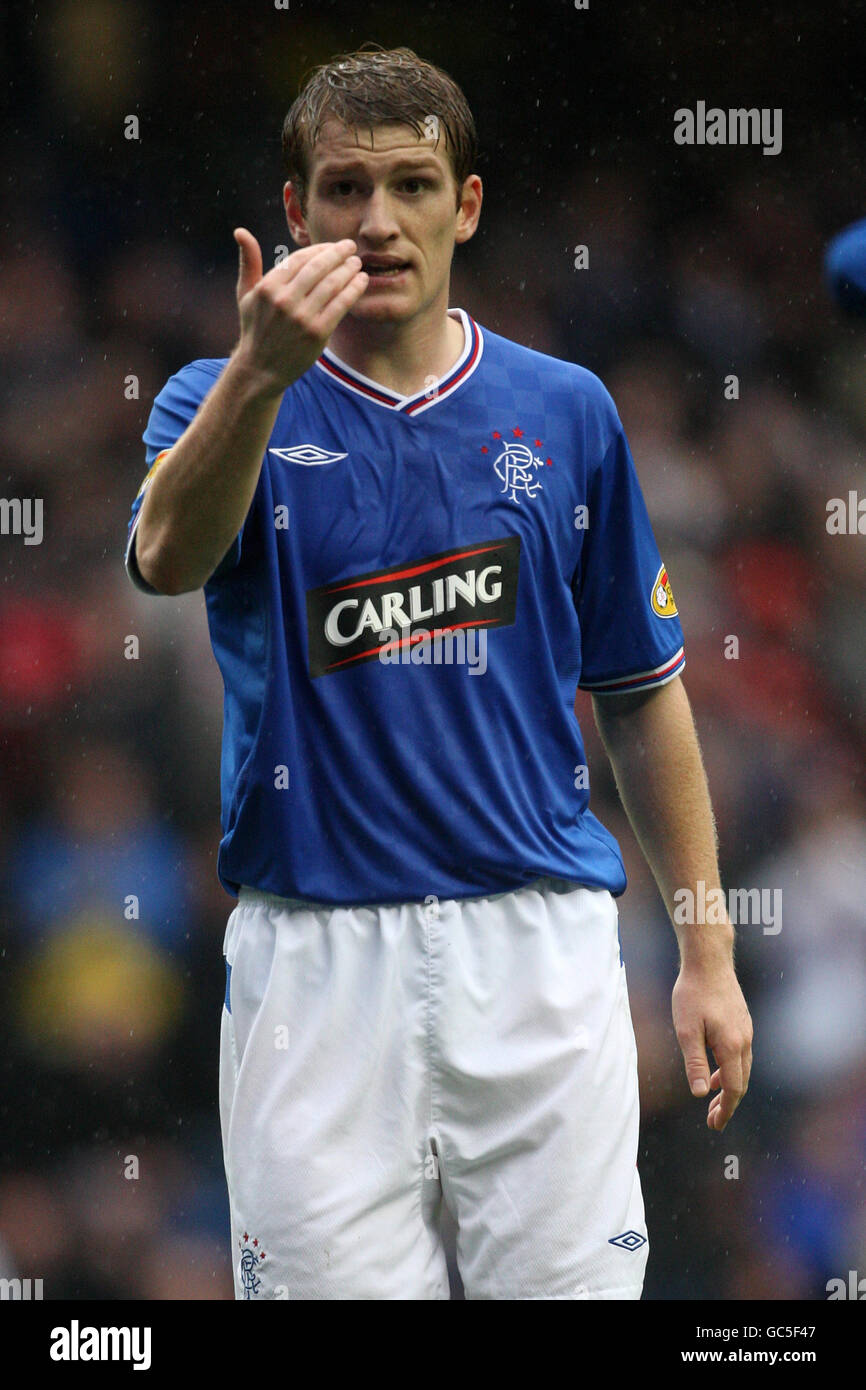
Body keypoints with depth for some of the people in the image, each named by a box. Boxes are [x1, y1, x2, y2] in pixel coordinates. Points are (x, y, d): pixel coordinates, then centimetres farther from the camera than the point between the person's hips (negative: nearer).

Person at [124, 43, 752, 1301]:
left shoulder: (566, 412, 8)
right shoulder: (226, 405, 1)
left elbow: (641, 691, 14)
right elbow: (169, 557, -23)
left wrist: (707, 949, 8)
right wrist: (264, 371, -41)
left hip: (536, 946, 1)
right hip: (313, 952, -1)